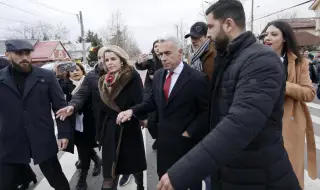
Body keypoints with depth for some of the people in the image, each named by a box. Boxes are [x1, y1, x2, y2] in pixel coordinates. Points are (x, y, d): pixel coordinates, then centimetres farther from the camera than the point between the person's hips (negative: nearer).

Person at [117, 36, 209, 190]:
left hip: (186, 142, -5)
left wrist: (189, 132, -14)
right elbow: (152, 101, 8)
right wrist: (132, 111, -7)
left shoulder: (197, 78, -16)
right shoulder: (158, 75, 4)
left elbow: (207, 111, -12)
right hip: (164, 140, 5)